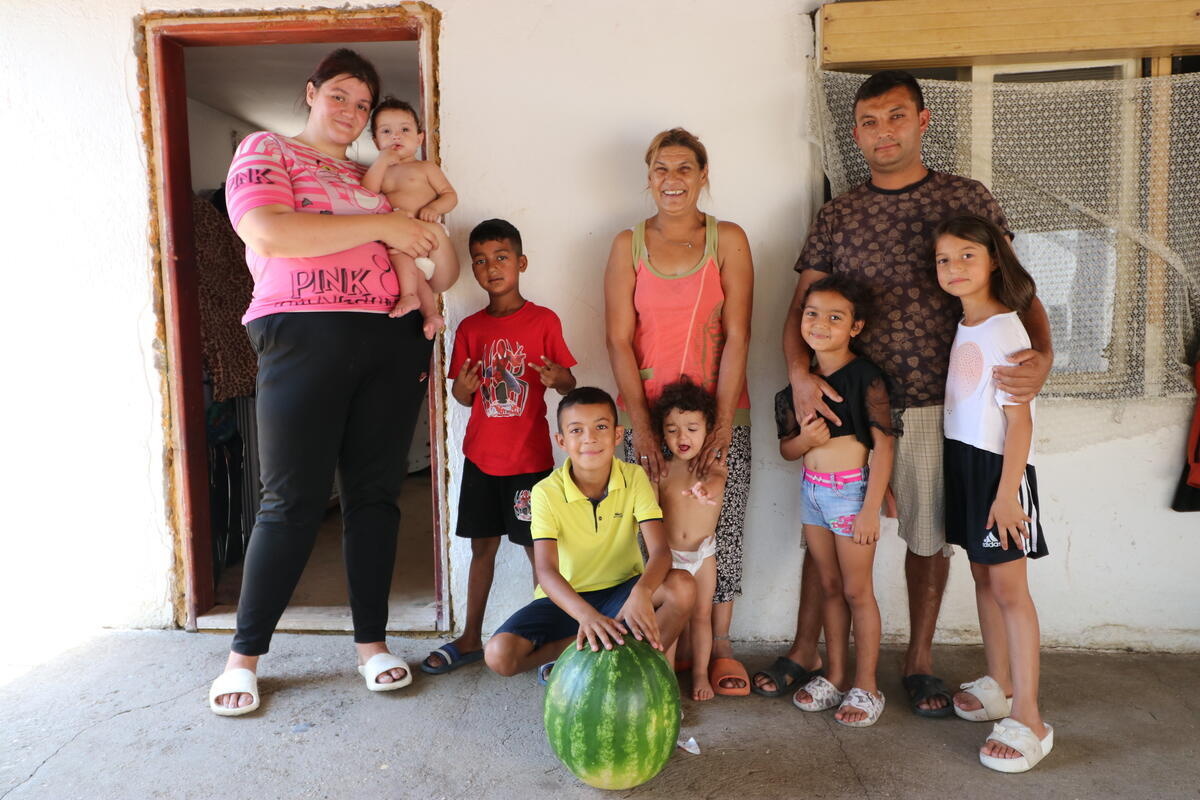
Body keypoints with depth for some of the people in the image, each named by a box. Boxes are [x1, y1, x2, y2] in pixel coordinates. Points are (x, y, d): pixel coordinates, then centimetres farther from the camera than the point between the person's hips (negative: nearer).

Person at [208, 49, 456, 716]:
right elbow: (268, 233, -14)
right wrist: (382, 225, -13)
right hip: (305, 337, -5)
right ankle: (245, 654, 13)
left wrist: (433, 286, 7)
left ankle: (372, 641, 17)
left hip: (392, 343, 5)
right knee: (293, 503, -3)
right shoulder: (266, 150, 6)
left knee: (375, 494, 6)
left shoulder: (372, 179, 22)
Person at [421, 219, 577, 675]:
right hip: (481, 457, 4)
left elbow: (568, 385, -1)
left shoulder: (544, 321, -3)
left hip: (530, 457, -4)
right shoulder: (470, 329, 7)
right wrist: (463, 387, -12)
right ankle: (470, 639, 25)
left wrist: (559, 379, -23)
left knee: (538, 548, 2)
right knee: (482, 546, 13)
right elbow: (462, 396, 11)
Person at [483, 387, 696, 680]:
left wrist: (641, 593, -46)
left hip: (621, 591, 1)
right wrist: (587, 614, -49)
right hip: (566, 598, 0)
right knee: (499, 654, -24)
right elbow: (546, 570, -28)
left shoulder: (634, 478, -13)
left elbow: (659, 550, -23)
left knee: (682, 586, -29)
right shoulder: (547, 492, -18)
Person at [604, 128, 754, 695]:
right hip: (648, 414, 1)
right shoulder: (629, 244, 5)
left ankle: (719, 646, 21)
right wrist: (640, 425, -10)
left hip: (719, 413, 0)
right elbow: (619, 339, -1)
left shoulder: (728, 240, 3)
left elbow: (736, 336, -4)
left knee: (721, 530, 4)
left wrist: (723, 422, -14)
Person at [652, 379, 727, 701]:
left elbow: (718, 482, -30)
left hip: (703, 552, 0)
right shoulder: (661, 471, -7)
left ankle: (700, 674, 25)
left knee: (701, 615, 9)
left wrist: (706, 488, -51)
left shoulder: (713, 466, -8)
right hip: (668, 554, 0)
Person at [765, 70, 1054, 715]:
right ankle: (805, 651, 26)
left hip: (934, 404, -1)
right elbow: (803, 306, 3)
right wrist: (800, 373, -15)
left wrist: (1040, 353, -20)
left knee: (929, 535, 11)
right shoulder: (837, 216, 5)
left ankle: (919, 661, 30)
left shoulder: (967, 200, 1)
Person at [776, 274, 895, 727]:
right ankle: (835, 677, 26)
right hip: (812, 489, 6)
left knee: (857, 591, 3)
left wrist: (870, 509, -19)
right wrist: (804, 438, -13)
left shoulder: (865, 379, -11)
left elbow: (883, 445, -15)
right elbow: (787, 450, 10)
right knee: (829, 587, 14)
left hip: (851, 489, -6)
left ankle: (866, 687, 16)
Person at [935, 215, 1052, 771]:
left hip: (998, 466, -8)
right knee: (983, 577, 15)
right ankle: (998, 687, 29)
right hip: (962, 460, 8)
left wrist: (1007, 492, -20)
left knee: (1009, 587, -5)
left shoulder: (1004, 329, -14)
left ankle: (1027, 718, 3)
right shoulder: (961, 328, 9)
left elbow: (1019, 418, -17)